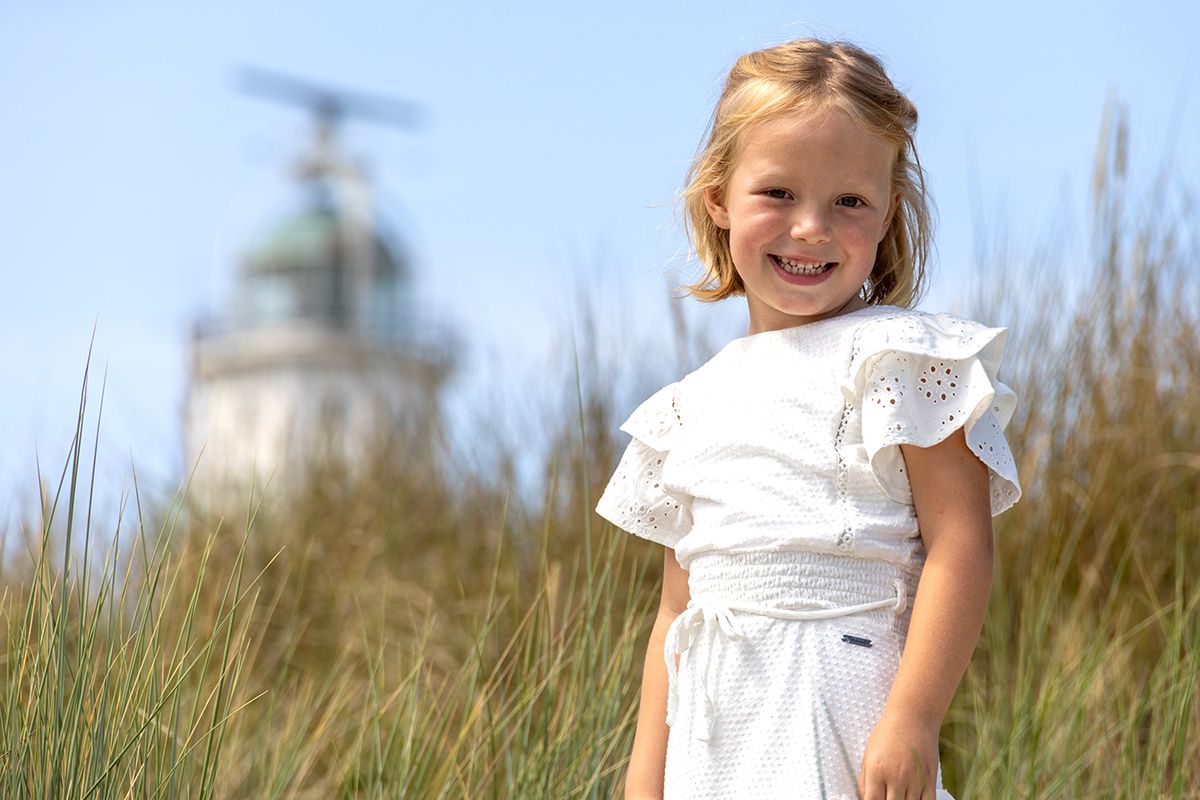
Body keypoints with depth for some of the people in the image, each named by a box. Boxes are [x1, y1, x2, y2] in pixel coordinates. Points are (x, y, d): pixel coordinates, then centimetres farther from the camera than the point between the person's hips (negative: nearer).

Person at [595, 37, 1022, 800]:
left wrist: (913, 721, -19)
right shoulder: (695, 402, 15)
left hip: (840, 709, -6)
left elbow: (960, 549, -11)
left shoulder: (899, 358, -3)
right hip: (712, 730, 6)